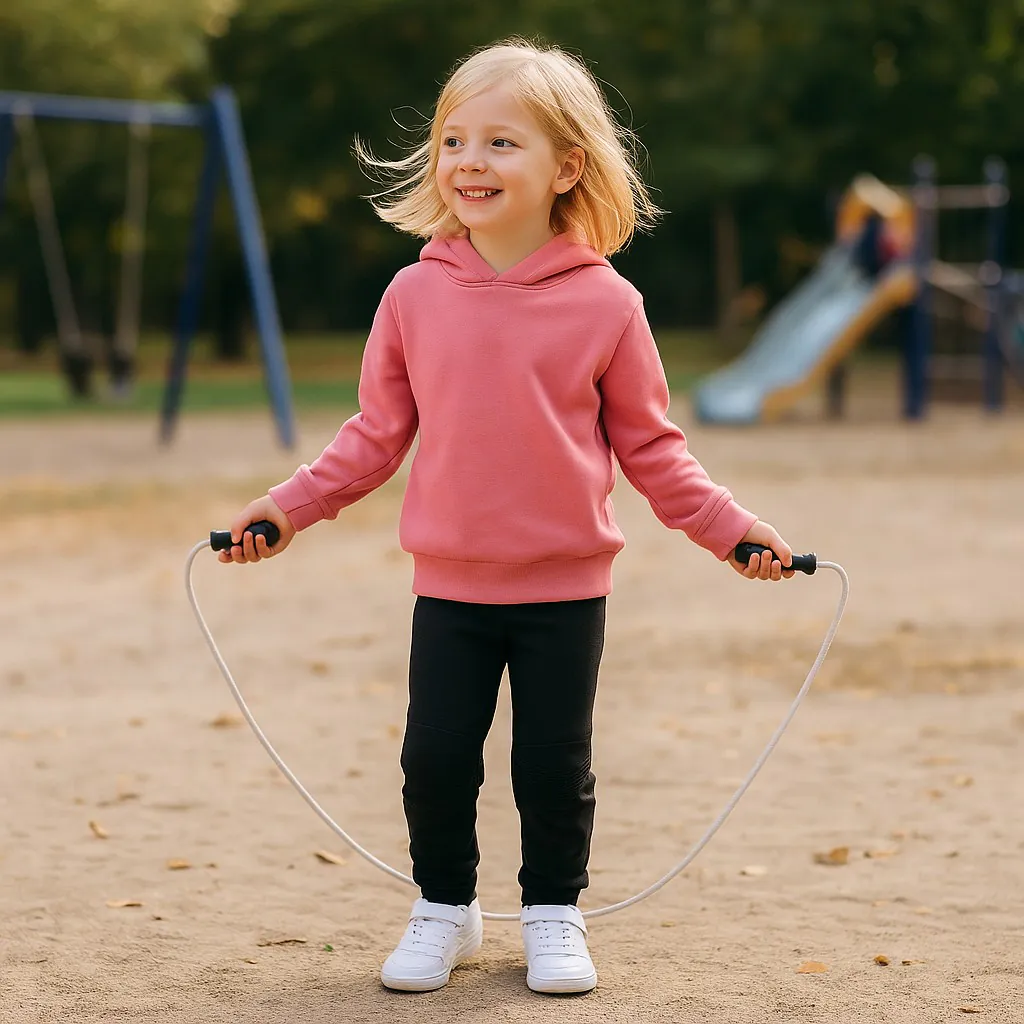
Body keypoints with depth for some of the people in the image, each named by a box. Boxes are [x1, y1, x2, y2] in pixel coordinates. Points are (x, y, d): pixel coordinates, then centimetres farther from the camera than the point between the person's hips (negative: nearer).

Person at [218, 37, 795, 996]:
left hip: (565, 589, -1)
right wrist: (286, 507, -1)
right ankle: (444, 907, 26)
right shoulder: (415, 295, -2)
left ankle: (554, 914, 27)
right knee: (436, 757, 4)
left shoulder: (605, 304, -6)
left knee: (556, 764, 6)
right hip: (448, 585, 1)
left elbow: (647, 443, 2)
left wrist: (728, 527, -5)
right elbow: (376, 435, 6)